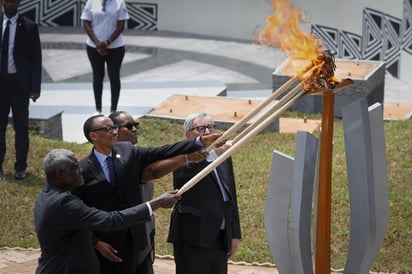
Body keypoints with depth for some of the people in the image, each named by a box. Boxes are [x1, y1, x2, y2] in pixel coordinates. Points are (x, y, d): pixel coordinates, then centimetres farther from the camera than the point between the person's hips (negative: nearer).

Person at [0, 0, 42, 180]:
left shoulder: (29, 27, -3)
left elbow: (36, 58, -2)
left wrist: (35, 87, -8)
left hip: (19, 83, -2)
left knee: (21, 127, 5)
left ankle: (20, 167, 13)